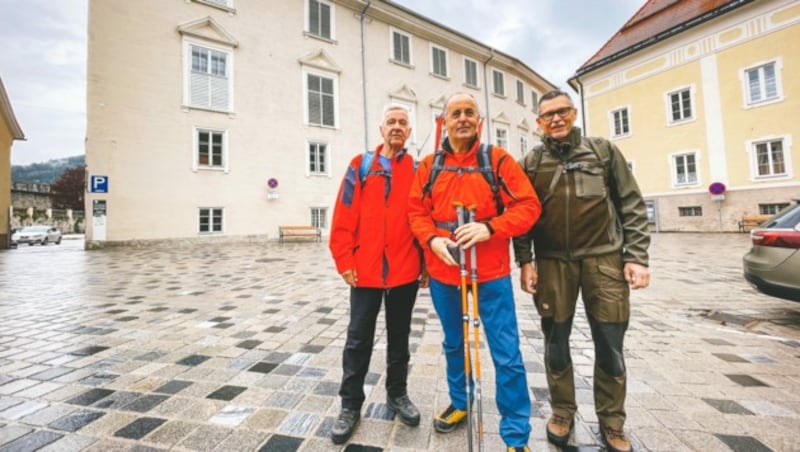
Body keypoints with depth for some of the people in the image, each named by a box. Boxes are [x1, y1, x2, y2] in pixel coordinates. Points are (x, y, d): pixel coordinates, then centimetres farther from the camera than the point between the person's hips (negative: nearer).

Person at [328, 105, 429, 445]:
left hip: (406, 271, 2)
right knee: (359, 338, 9)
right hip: (366, 270, -1)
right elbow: (344, 218, -2)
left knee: (399, 336, 17)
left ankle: (397, 394, 37)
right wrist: (344, 261, -6)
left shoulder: (418, 170, 6)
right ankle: (351, 404, 28)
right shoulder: (361, 166, 2)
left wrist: (427, 263, 1)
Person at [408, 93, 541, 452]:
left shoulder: (498, 159, -1)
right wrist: (432, 239, -15)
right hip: (442, 273, 3)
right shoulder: (429, 165, 5)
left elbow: (528, 205, -6)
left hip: (491, 274, -2)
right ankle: (459, 403, 44)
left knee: (506, 354, 3)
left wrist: (489, 227, -22)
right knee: (454, 344, 20)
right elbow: (416, 210, 4)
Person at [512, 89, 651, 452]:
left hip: (604, 259, 0)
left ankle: (611, 421, 28)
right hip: (552, 262, 0)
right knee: (556, 341, 10)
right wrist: (524, 261, -3)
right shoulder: (530, 163, 6)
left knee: (610, 344, 7)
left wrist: (636, 256, -4)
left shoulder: (604, 151, 6)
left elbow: (632, 205, 4)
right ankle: (562, 411, 29)